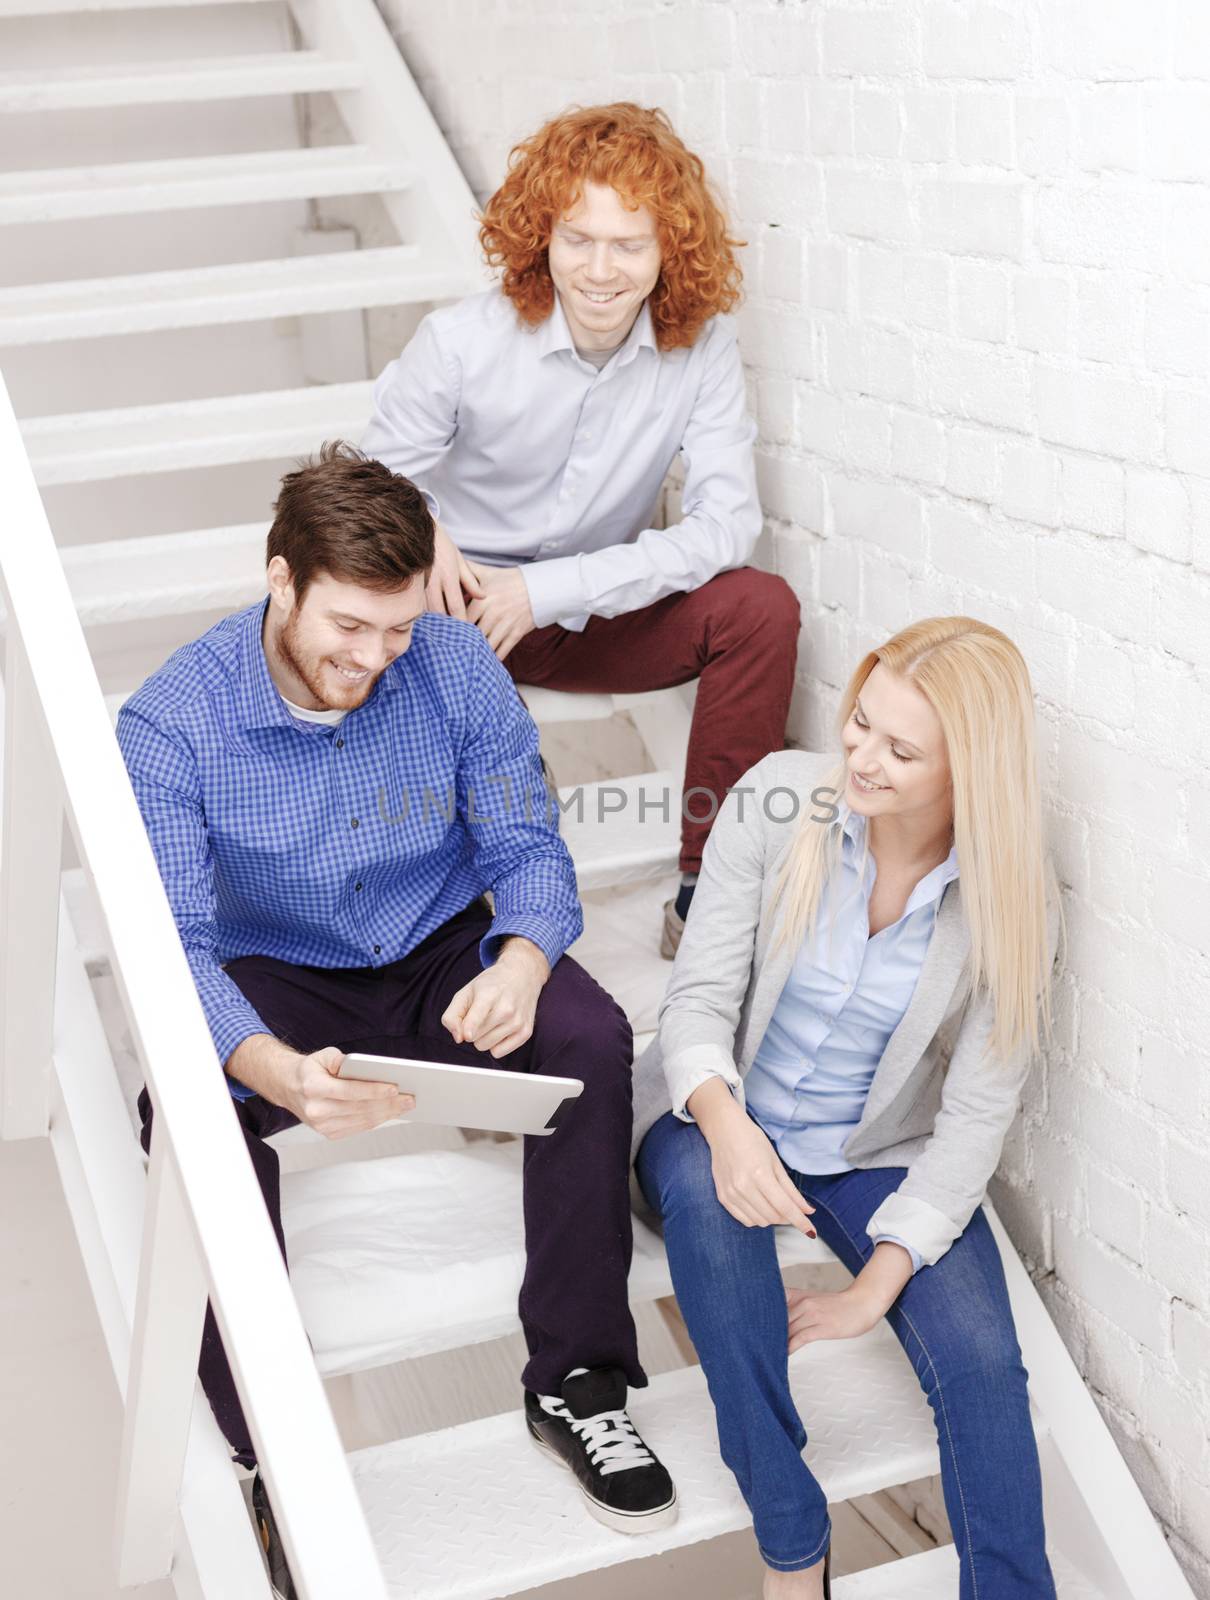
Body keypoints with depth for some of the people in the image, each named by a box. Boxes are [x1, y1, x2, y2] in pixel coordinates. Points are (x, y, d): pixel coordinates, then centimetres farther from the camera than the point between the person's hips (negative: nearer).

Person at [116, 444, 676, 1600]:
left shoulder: (458, 669, -11)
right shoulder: (171, 723, -19)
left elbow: (528, 851, -6)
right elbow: (176, 943, -23)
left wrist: (519, 962, -31)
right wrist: (274, 1068, -45)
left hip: (441, 959, 2)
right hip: (274, 983, -2)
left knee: (590, 1036, -27)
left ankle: (572, 1380, -12)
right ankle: (271, 1452, -17)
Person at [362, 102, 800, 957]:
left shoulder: (701, 346, -12)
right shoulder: (464, 342, -16)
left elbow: (727, 523, -17)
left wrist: (549, 588, -25)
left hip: (605, 612, 2)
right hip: (464, 610, -2)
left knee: (763, 607, -23)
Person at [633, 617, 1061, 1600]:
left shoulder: (1009, 900, -12)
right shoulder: (778, 800, -14)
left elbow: (976, 1113, -11)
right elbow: (701, 995, -13)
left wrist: (878, 1282, -19)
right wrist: (724, 1122, -34)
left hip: (882, 1152, 0)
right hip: (726, 1116, 0)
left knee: (980, 1359, -24)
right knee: (703, 1191, -35)